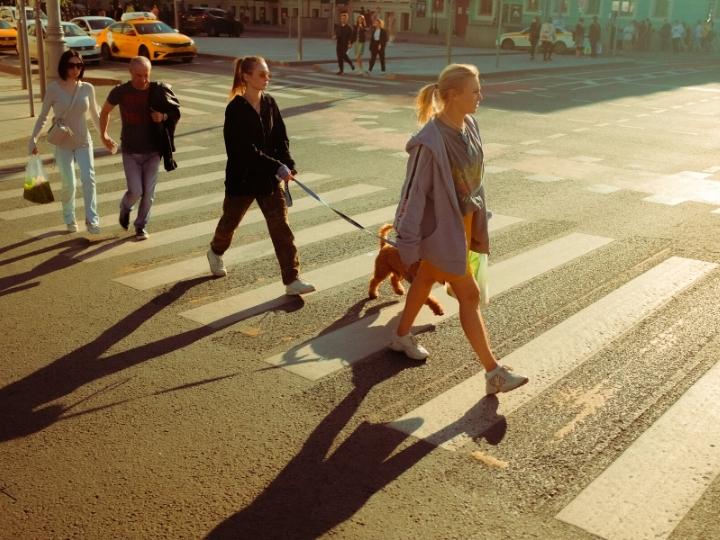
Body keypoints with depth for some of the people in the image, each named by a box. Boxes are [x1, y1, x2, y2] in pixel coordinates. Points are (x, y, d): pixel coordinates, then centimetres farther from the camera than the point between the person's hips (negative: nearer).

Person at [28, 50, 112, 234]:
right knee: (69, 184, -2)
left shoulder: (87, 88, -2)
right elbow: (43, 116, -1)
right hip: (63, 144, -1)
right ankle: (69, 219, 21)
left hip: (84, 142, 1)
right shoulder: (53, 88, -7)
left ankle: (91, 220, -12)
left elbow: (95, 116, 11)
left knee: (88, 178, -15)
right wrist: (33, 138, -8)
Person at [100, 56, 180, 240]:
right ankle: (125, 208, 28)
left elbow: (175, 113, 4)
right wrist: (103, 135, 18)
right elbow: (105, 111, 8)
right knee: (135, 191, -8)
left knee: (148, 192, 3)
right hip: (130, 152, -1)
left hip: (152, 151, 1)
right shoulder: (120, 92, -10)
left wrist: (164, 116, -19)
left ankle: (141, 226, 24)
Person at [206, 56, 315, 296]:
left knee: (281, 226, -3)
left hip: (269, 177, 4)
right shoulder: (236, 109, -18)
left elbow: (281, 138, 3)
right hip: (242, 177, -4)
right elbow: (246, 149, -24)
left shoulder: (269, 103, 1)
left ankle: (292, 280, -3)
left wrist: (288, 166, -11)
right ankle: (216, 252, 49)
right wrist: (277, 167, -28)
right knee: (230, 221, 18)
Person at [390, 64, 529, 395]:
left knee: (427, 279, 24)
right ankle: (494, 373, 10)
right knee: (469, 295, -1)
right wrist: (409, 247, -17)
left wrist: (477, 224, 15)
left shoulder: (469, 126, -2)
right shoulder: (430, 142, -27)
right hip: (442, 228, -8)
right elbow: (415, 193, -22)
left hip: (464, 221, 8)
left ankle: (402, 336, 45)